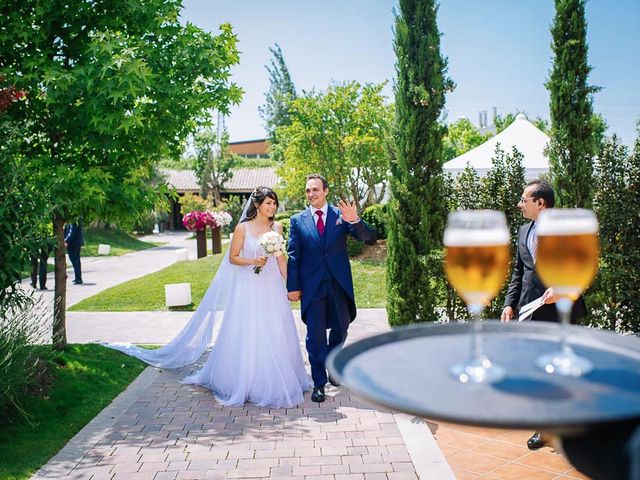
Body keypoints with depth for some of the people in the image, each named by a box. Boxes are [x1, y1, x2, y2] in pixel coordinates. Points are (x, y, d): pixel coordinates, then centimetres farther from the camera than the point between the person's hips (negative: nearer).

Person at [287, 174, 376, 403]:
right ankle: (319, 382, 13)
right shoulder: (297, 220, 1)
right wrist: (293, 286, -3)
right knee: (315, 334, 1)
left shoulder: (341, 215, 0)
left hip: (339, 284, 1)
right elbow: (293, 257, 1)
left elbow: (369, 237, -9)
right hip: (311, 286, -1)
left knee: (340, 328, 14)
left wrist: (355, 221, -28)